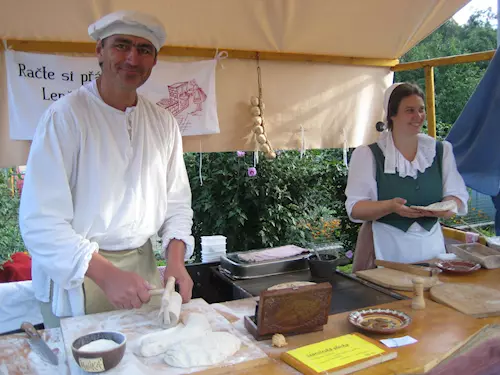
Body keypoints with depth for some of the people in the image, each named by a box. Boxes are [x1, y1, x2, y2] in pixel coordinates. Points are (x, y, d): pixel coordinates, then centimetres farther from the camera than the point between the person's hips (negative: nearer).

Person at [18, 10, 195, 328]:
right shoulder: (66, 117, -15)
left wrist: (175, 260, -11)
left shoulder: (163, 123, 3)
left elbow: (177, 202, 6)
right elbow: (40, 221, -20)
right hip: (75, 275, -5)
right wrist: (106, 275, -29)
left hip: (141, 265, 5)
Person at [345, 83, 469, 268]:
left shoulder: (442, 151, 7)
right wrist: (391, 206, -26)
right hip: (386, 248, -3)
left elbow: (458, 197, 6)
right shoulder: (368, 155, -5)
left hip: (431, 244, 4)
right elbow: (355, 208, -10)